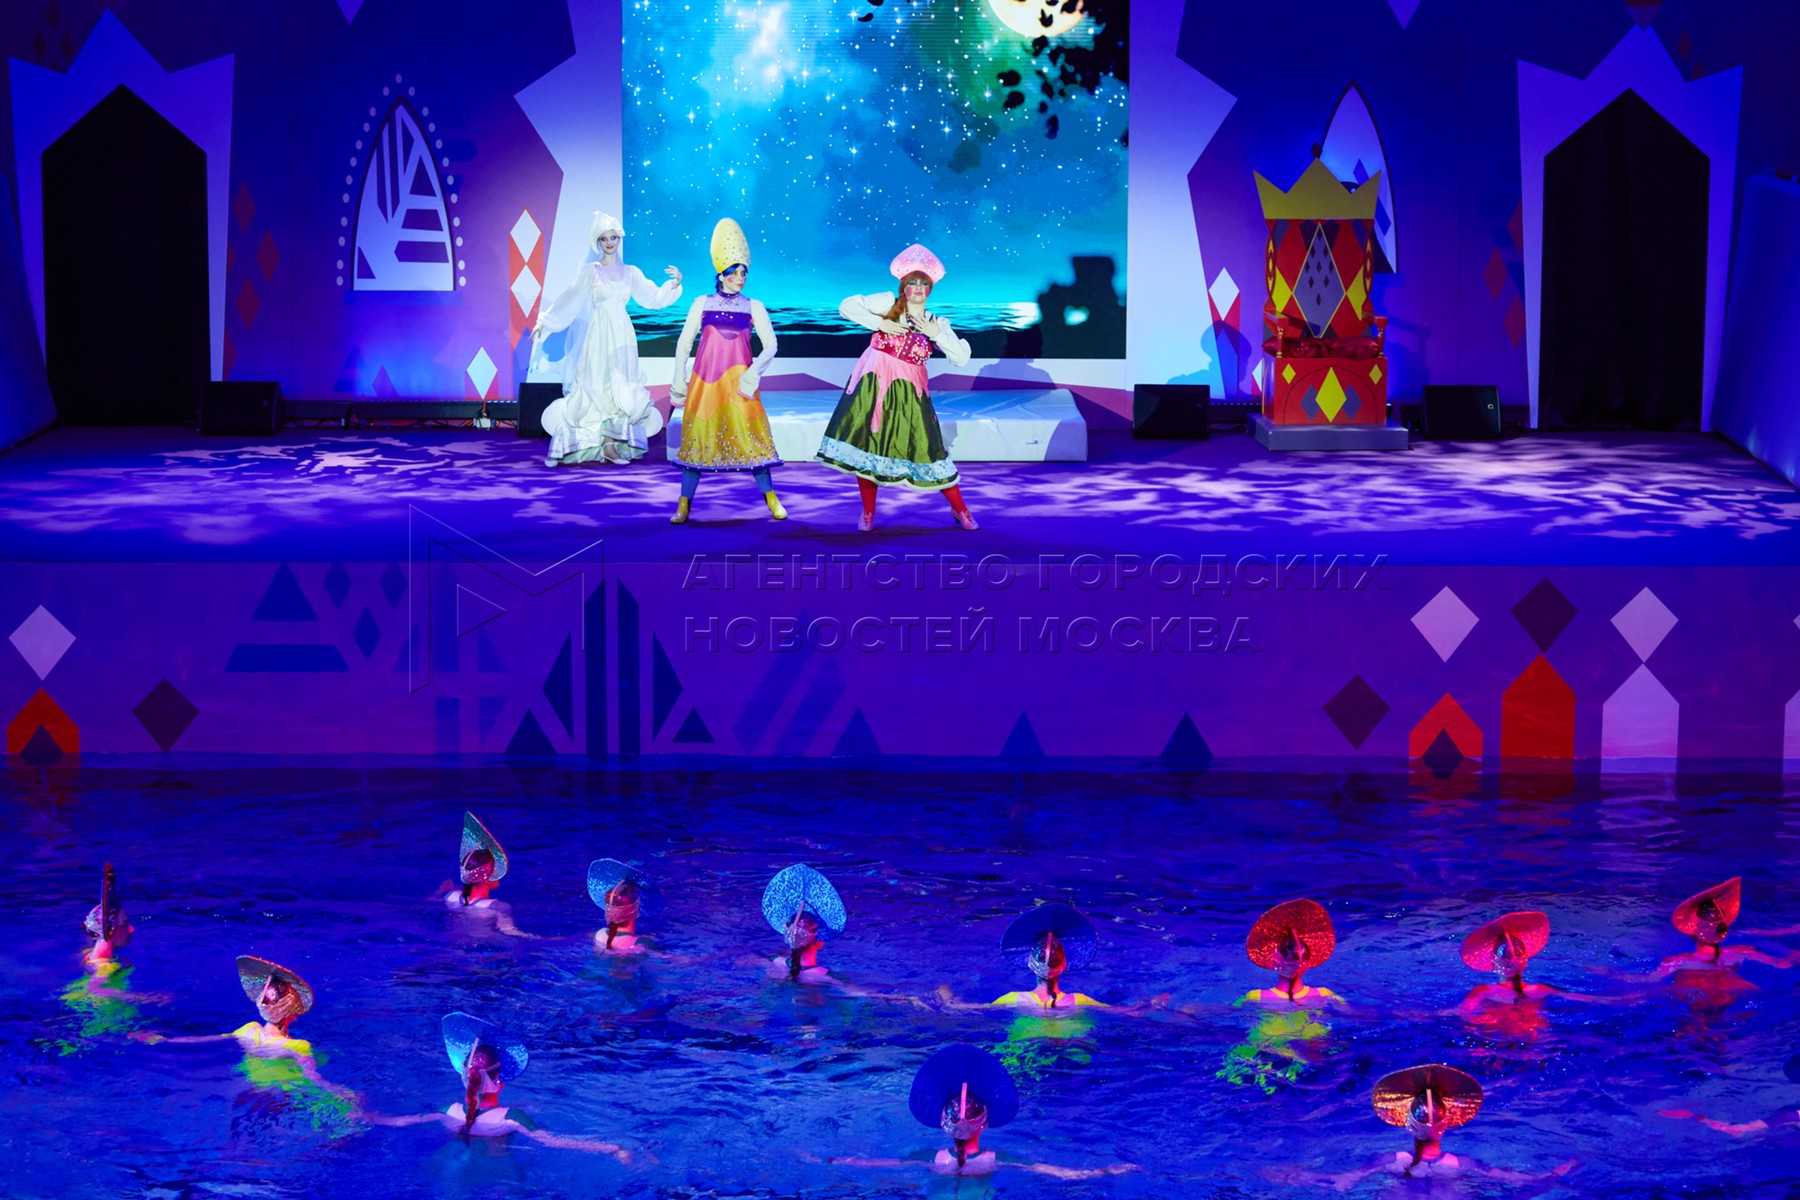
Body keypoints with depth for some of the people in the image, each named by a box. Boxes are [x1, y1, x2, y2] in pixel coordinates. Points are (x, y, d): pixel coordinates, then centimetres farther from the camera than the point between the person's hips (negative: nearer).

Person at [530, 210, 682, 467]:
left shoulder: (631, 273, 10)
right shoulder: (589, 272, 2)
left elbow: (654, 297, 11)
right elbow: (569, 301, -2)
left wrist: (675, 283, -4)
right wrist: (543, 322, -9)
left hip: (622, 336, 3)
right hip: (599, 336, -3)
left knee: (621, 387, 0)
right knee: (598, 386, -7)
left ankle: (611, 444, 3)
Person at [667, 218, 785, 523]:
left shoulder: (753, 307, 6)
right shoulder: (702, 304, 7)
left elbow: (770, 345, 3)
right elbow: (684, 343, 9)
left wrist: (754, 371, -12)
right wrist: (679, 381, 4)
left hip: (738, 380, 0)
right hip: (705, 378, 1)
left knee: (749, 433, -4)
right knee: (697, 435, 0)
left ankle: (770, 497, 7)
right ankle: (684, 504, 5)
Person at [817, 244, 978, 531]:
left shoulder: (937, 323, 9)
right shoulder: (888, 304, 4)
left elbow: (962, 359, 0)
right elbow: (847, 306, -2)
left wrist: (937, 334, -11)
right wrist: (880, 324, -9)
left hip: (908, 391, 1)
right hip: (872, 384, -1)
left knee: (925, 446, 0)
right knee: (867, 442, -2)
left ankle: (960, 509, 11)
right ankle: (868, 513, 11)